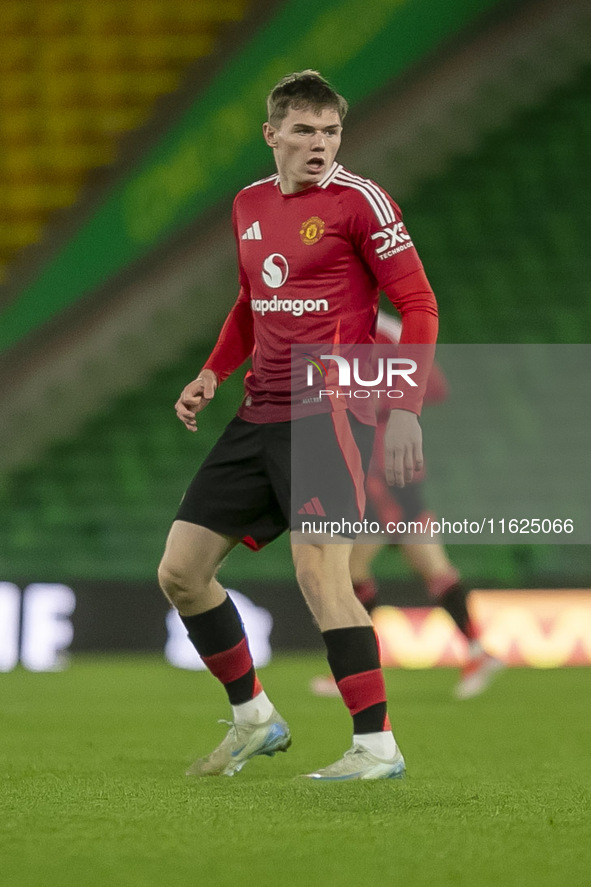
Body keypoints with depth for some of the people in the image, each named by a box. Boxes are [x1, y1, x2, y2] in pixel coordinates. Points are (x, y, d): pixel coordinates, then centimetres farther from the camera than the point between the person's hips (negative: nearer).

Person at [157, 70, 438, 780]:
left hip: (328, 413, -7)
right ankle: (254, 721, 21)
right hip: (258, 415, 7)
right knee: (180, 572, 5)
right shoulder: (249, 204, 13)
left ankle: (377, 746, -12)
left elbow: (418, 304, -8)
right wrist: (213, 373, 14)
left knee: (319, 572, -20)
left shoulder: (358, 200, -7)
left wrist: (406, 410, -16)